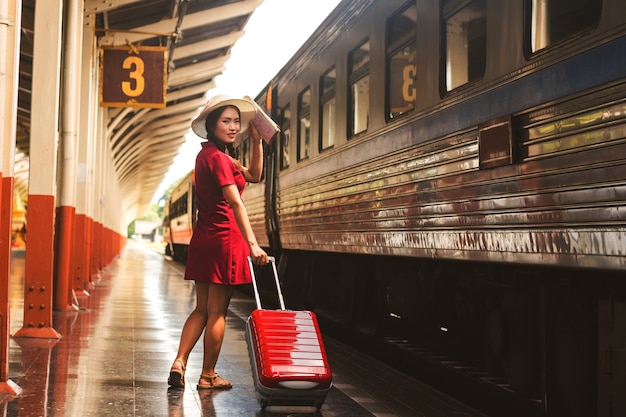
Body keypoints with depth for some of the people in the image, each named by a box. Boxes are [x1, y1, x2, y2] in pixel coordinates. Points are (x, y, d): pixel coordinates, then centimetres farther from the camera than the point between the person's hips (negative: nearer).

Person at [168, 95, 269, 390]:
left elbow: (253, 175, 21)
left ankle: (179, 362, 5)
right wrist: (252, 244, -33)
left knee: (203, 308, 15)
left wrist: (257, 141, 11)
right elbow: (235, 203, -26)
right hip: (223, 239, -9)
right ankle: (208, 376, 11)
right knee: (217, 311, 2)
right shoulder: (216, 157, -15)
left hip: (204, 240, 9)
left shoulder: (211, 155, 16)